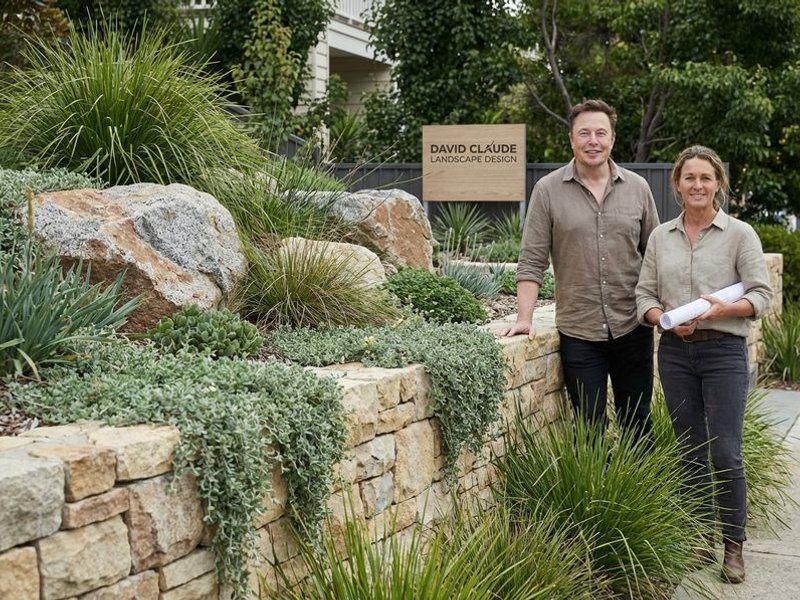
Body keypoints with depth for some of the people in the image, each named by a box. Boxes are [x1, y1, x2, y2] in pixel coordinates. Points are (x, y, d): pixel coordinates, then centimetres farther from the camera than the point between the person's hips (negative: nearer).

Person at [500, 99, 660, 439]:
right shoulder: (548, 190, -2)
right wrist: (524, 318, -10)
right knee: (590, 429, 4)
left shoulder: (637, 188, 5)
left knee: (638, 423, 12)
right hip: (578, 331, -2)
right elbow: (532, 261, -2)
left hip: (633, 328, 2)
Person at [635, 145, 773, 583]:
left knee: (725, 453, -5)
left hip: (724, 351, -3)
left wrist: (723, 309, -21)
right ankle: (702, 538, 23)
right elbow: (644, 295, 7)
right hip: (675, 352, 3)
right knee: (691, 451, 10)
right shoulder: (660, 236, 8)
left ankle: (734, 546, 10)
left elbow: (761, 295, -4)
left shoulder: (740, 234, -2)